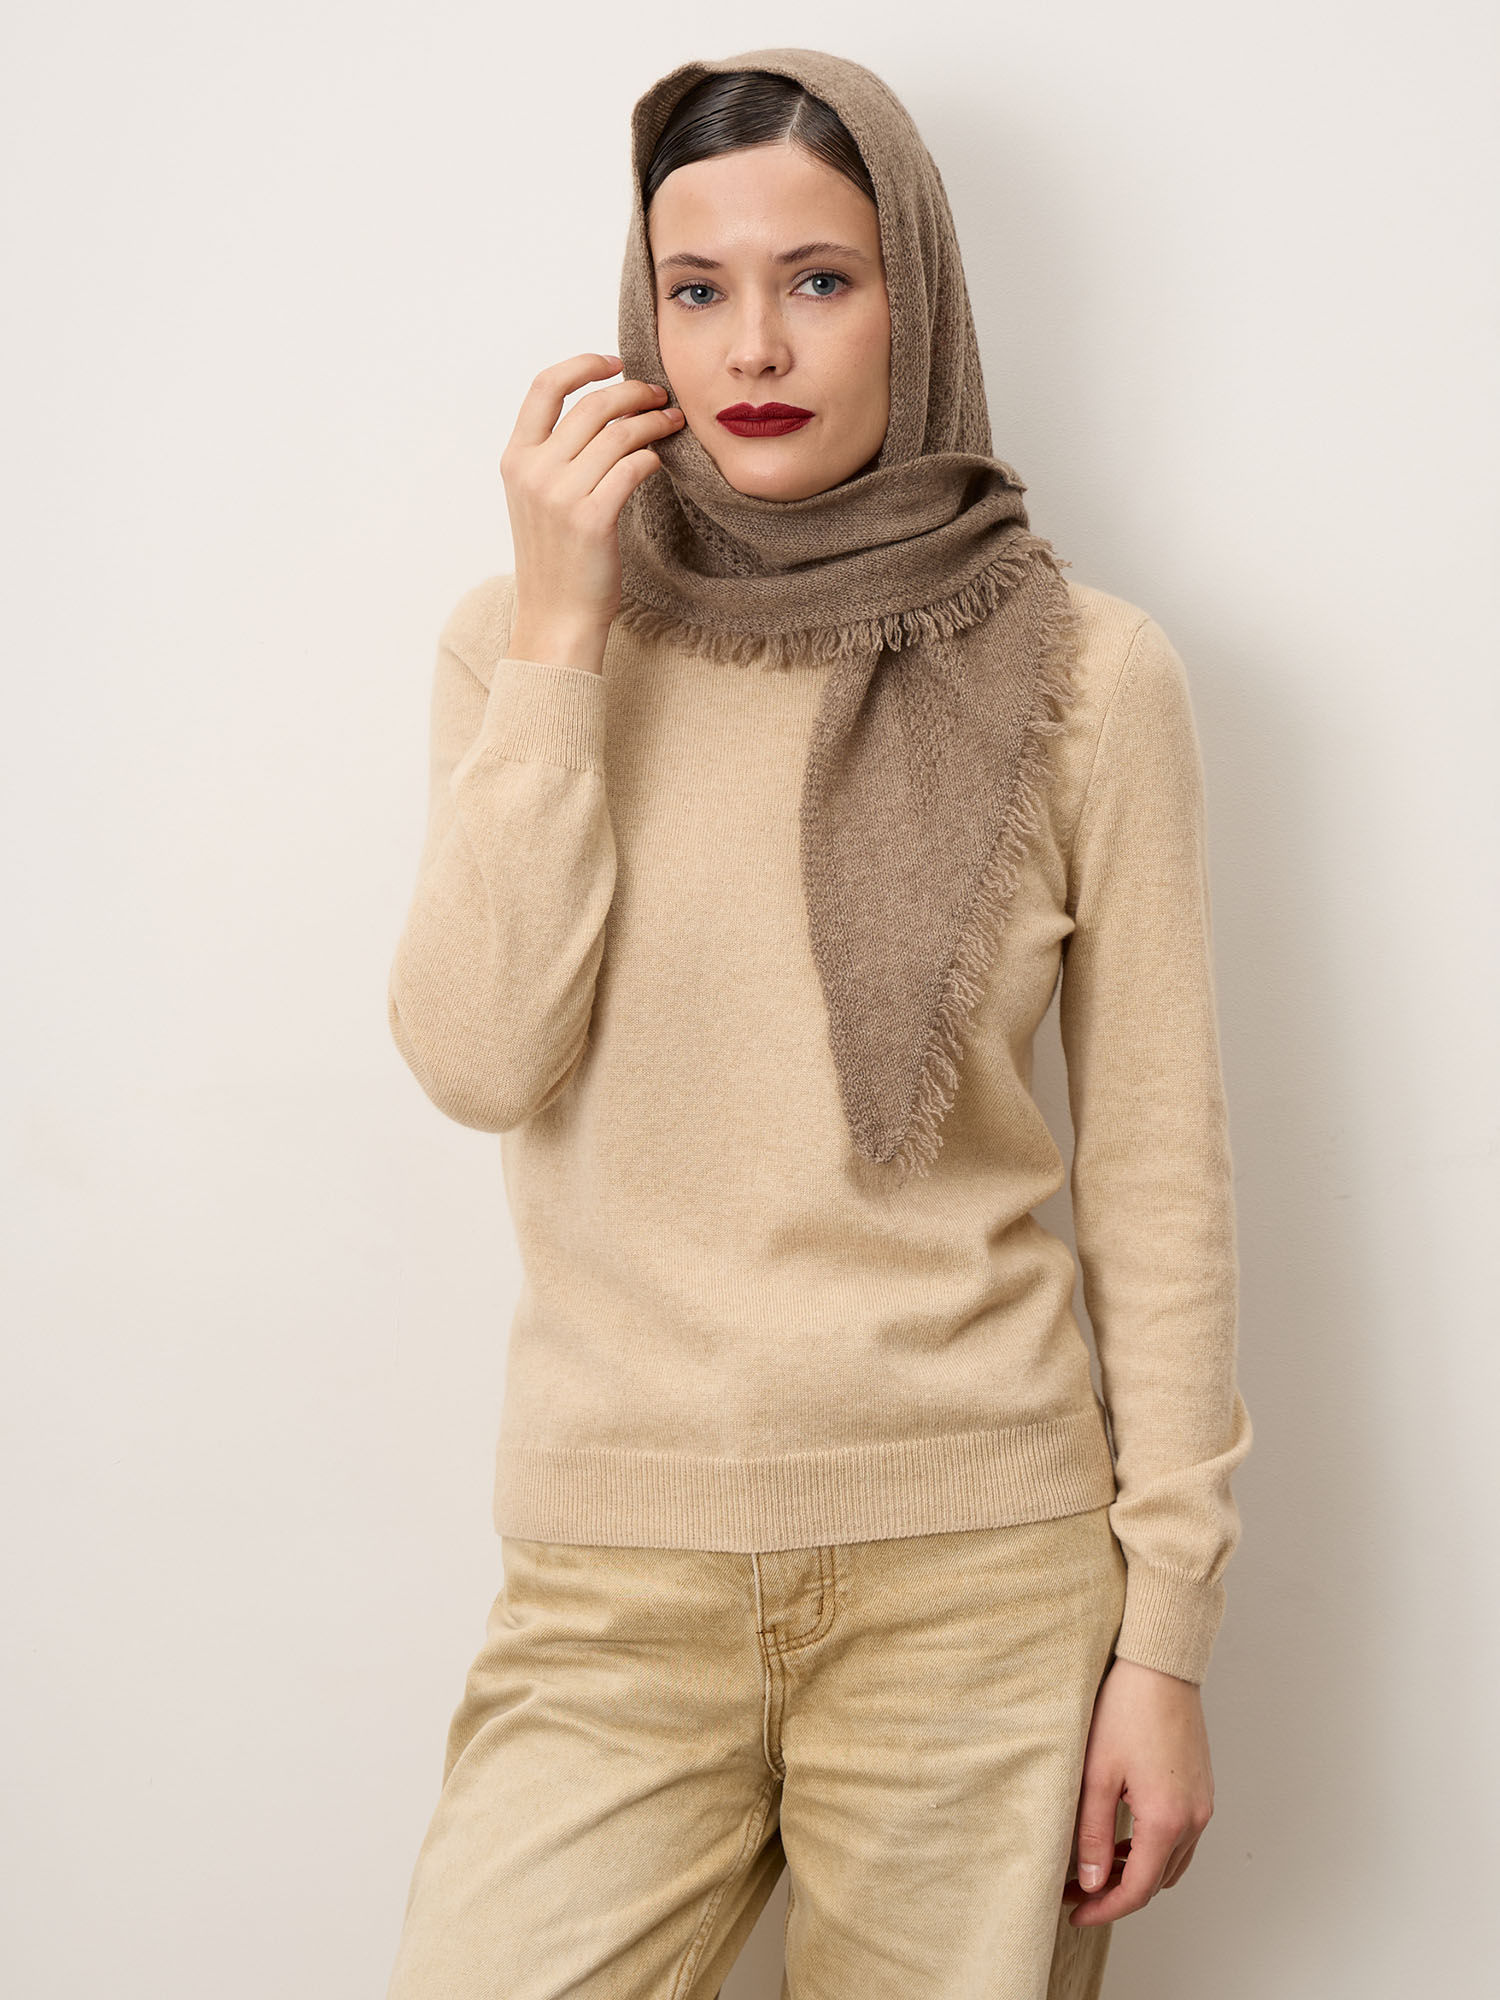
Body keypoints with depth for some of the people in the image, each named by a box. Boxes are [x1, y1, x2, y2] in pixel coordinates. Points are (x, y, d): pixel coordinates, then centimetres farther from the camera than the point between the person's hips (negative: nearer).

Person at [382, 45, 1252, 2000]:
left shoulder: (1084, 670, -2)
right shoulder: (522, 638, 3)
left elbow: (1156, 1173, 0)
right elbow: (478, 1058, -9)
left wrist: (1166, 1629, -1)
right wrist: (562, 634, -11)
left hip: (977, 1565, -1)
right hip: (615, 1566, 1)